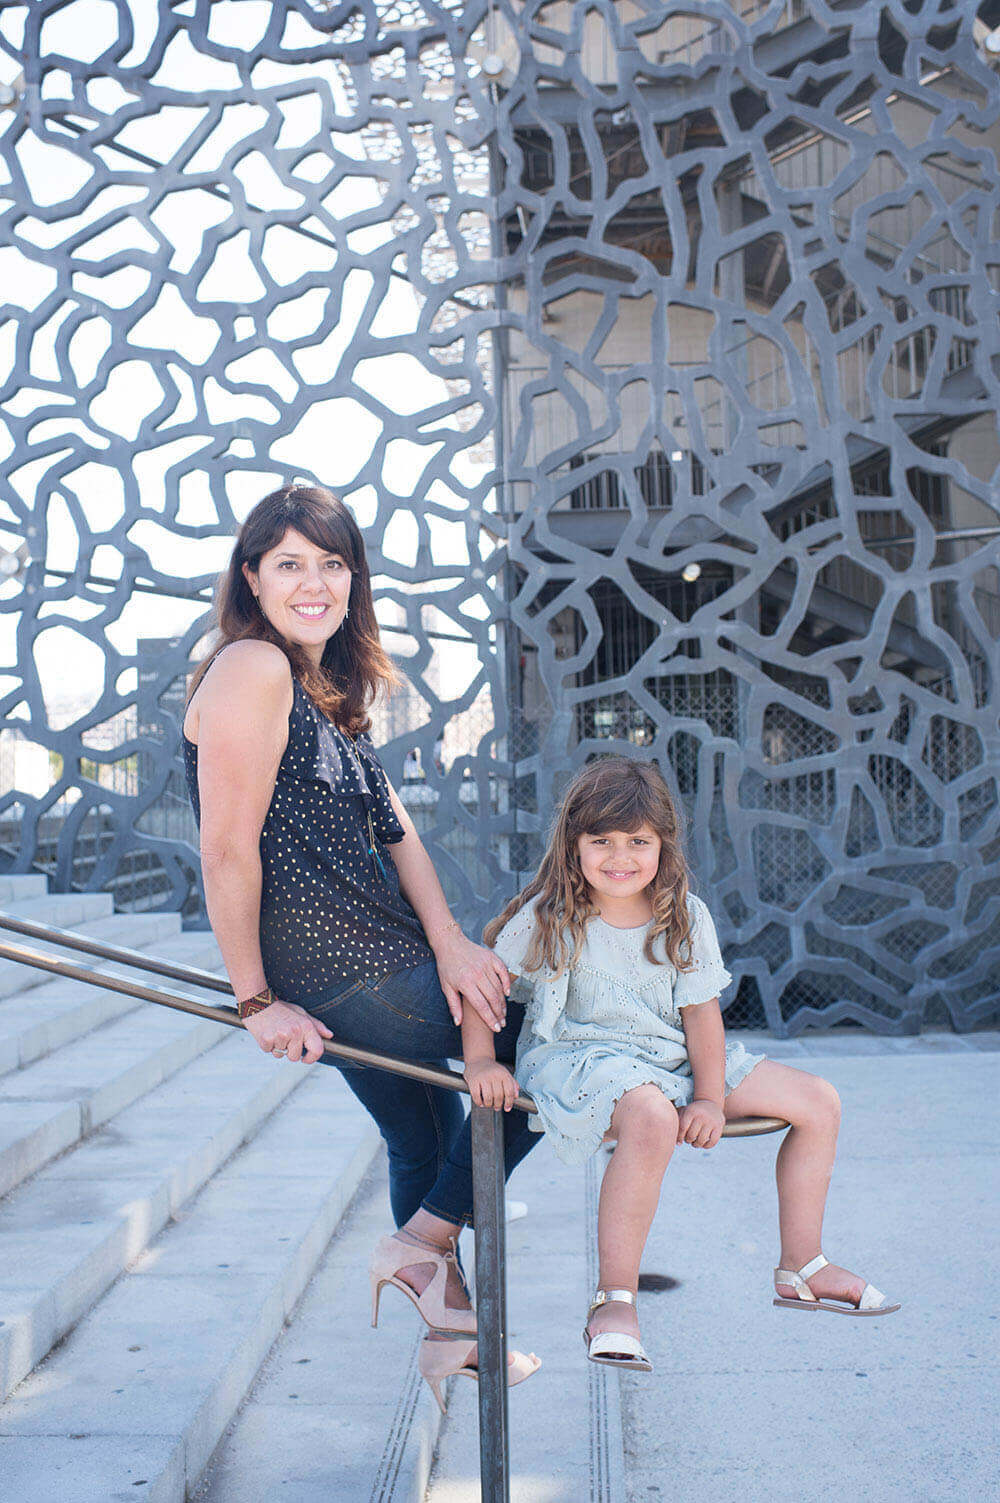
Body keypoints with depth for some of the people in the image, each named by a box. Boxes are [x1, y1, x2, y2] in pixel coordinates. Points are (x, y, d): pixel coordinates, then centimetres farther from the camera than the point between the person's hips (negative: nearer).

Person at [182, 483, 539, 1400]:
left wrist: (448, 941, -9)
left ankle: (451, 1324, 41)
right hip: (341, 970, -10)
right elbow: (228, 850, -19)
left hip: (364, 962, 10)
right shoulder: (253, 669, -16)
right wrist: (257, 1001, -16)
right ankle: (425, 1242, 6)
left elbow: (394, 826, 4)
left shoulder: (330, 686, 13)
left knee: (424, 1138, 24)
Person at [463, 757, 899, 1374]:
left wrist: (711, 1098, -10)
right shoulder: (549, 918, -12)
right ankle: (615, 1301, -29)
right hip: (579, 1056, -6)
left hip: (672, 1057, 6)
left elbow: (701, 1010, -1)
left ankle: (801, 1268, 18)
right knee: (652, 1120, -42)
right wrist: (481, 1063, -11)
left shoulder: (686, 916, -2)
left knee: (819, 1103, 2)